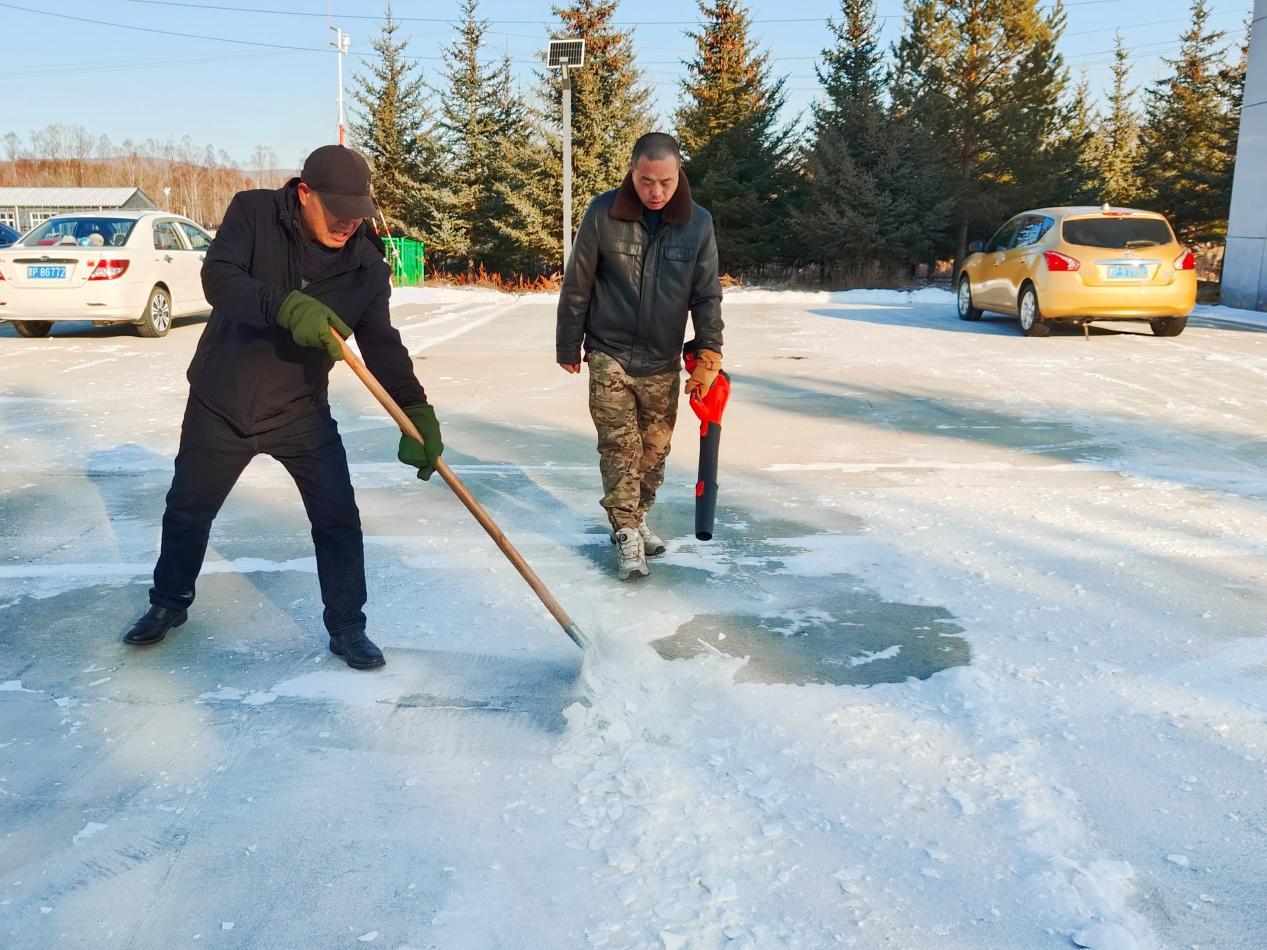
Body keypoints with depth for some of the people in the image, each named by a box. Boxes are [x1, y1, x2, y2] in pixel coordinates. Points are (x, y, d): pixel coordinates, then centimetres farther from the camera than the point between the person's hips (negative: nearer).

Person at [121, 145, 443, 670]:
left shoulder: (367, 266, -10)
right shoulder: (254, 212, -14)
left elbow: (383, 346, -10)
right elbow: (218, 278, -27)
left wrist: (417, 413, -23)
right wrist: (285, 306, -45)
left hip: (301, 411, 1)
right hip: (220, 404, 0)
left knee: (338, 519, -4)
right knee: (188, 510, 15)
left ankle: (346, 627, 14)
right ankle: (168, 603, 40)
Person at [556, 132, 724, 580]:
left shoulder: (698, 223, -6)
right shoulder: (603, 214, -12)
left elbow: (708, 294, -2)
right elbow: (577, 286, -4)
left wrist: (708, 353, -11)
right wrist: (569, 345, 2)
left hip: (663, 362, 2)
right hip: (609, 355, -2)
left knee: (654, 450, 11)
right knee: (619, 446, -4)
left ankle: (637, 516, 31)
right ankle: (627, 535, 4)